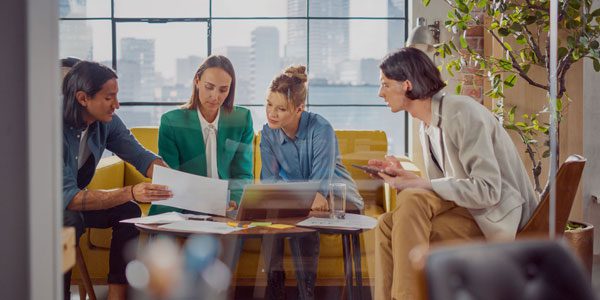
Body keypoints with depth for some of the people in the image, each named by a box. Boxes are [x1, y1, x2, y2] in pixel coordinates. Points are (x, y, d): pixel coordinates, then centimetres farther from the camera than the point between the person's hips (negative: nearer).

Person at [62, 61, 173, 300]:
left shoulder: (107, 122, -8)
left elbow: (141, 157, -5)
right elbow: (67, 196, -35)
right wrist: (130, 193, -43)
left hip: (73, 202, 7)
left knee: (128, 212, -14)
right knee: (70, 219, -35)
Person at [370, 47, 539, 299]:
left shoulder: (463, 113, -16)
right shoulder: (427, 126, 11)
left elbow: (487, 190, -22)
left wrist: (423, 185, -21)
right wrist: (403, 176, -2)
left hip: (498, 216, -8)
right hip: (464, 208, 8)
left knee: (411, 201, -27)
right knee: (389, 225, -14)